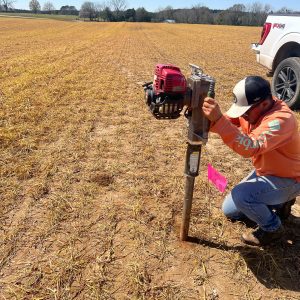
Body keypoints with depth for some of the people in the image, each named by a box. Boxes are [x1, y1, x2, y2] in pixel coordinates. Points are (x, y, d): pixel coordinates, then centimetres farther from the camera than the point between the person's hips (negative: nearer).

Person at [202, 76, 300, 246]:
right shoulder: (252, 108, -9)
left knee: (240, 196, -31)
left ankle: (273, 228, -1)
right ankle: (279, 202, 24)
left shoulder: (281, 119, -35)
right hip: (265, 171, 8)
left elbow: (250, 148, -48)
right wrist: (210, 117, -34)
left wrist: (218, 119, -56)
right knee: (230, 210, 9)